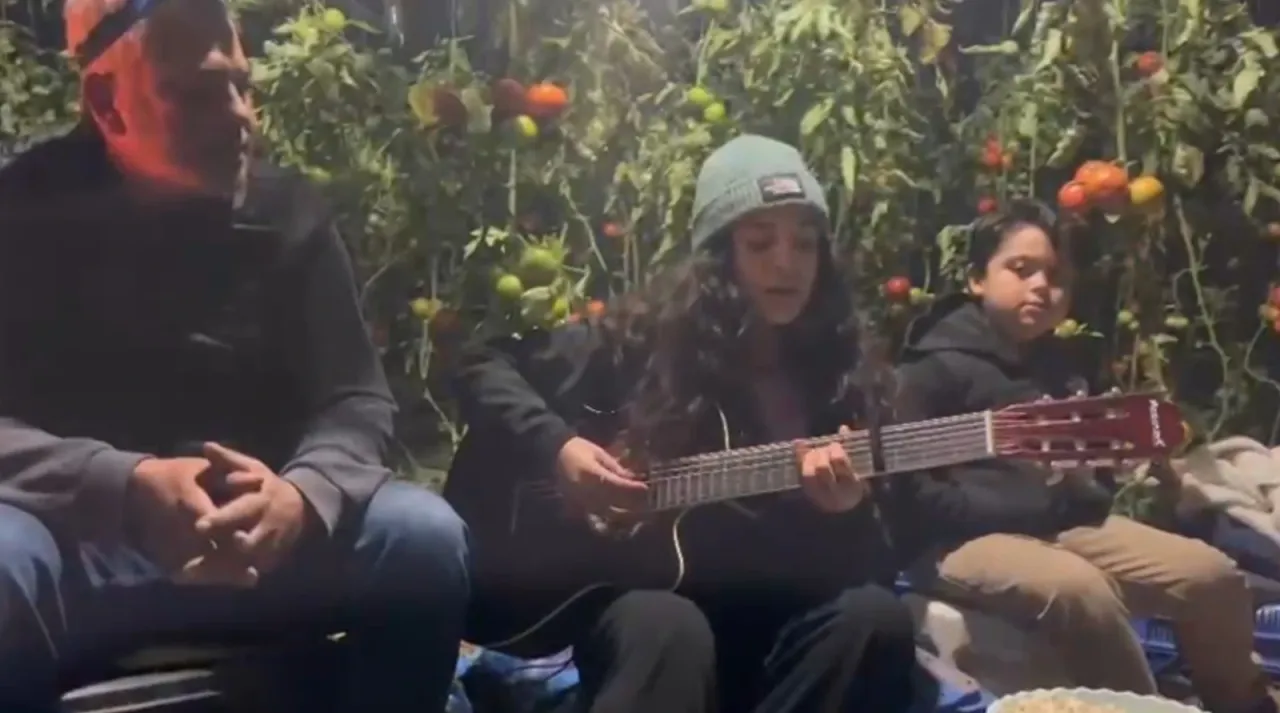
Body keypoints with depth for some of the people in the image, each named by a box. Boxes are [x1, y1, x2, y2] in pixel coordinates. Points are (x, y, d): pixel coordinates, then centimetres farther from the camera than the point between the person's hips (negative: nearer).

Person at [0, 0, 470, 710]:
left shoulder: (290, 213, 2)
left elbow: (357, 400, -1)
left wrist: (301, 497, -24)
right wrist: (127, 486, -30)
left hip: (260, 536, 3)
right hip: (80, 541, -2)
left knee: (425, 536, -22)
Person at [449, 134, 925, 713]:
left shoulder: (835, 370, 4)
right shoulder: (654, 332, -1)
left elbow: (876, 568, 1)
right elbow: (486, 365, 3)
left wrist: (847, 511, -24)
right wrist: (555, 446, -14)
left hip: (762, 615, 3)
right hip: (628, 590, -3)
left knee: (875, 616, -27)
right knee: (669, 629, -38)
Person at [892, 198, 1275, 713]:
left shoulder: (1054, 363, 18)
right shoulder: (936, 367, -8)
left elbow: (1092, 471, 27)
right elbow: (912, 494, -15)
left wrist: (1086, 486, 2)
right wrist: (1033, 504, -18)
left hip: (1059, 523, 8)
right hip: (964, 538, -8)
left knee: (1212, 574, -4)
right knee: (1082, 590, -36)